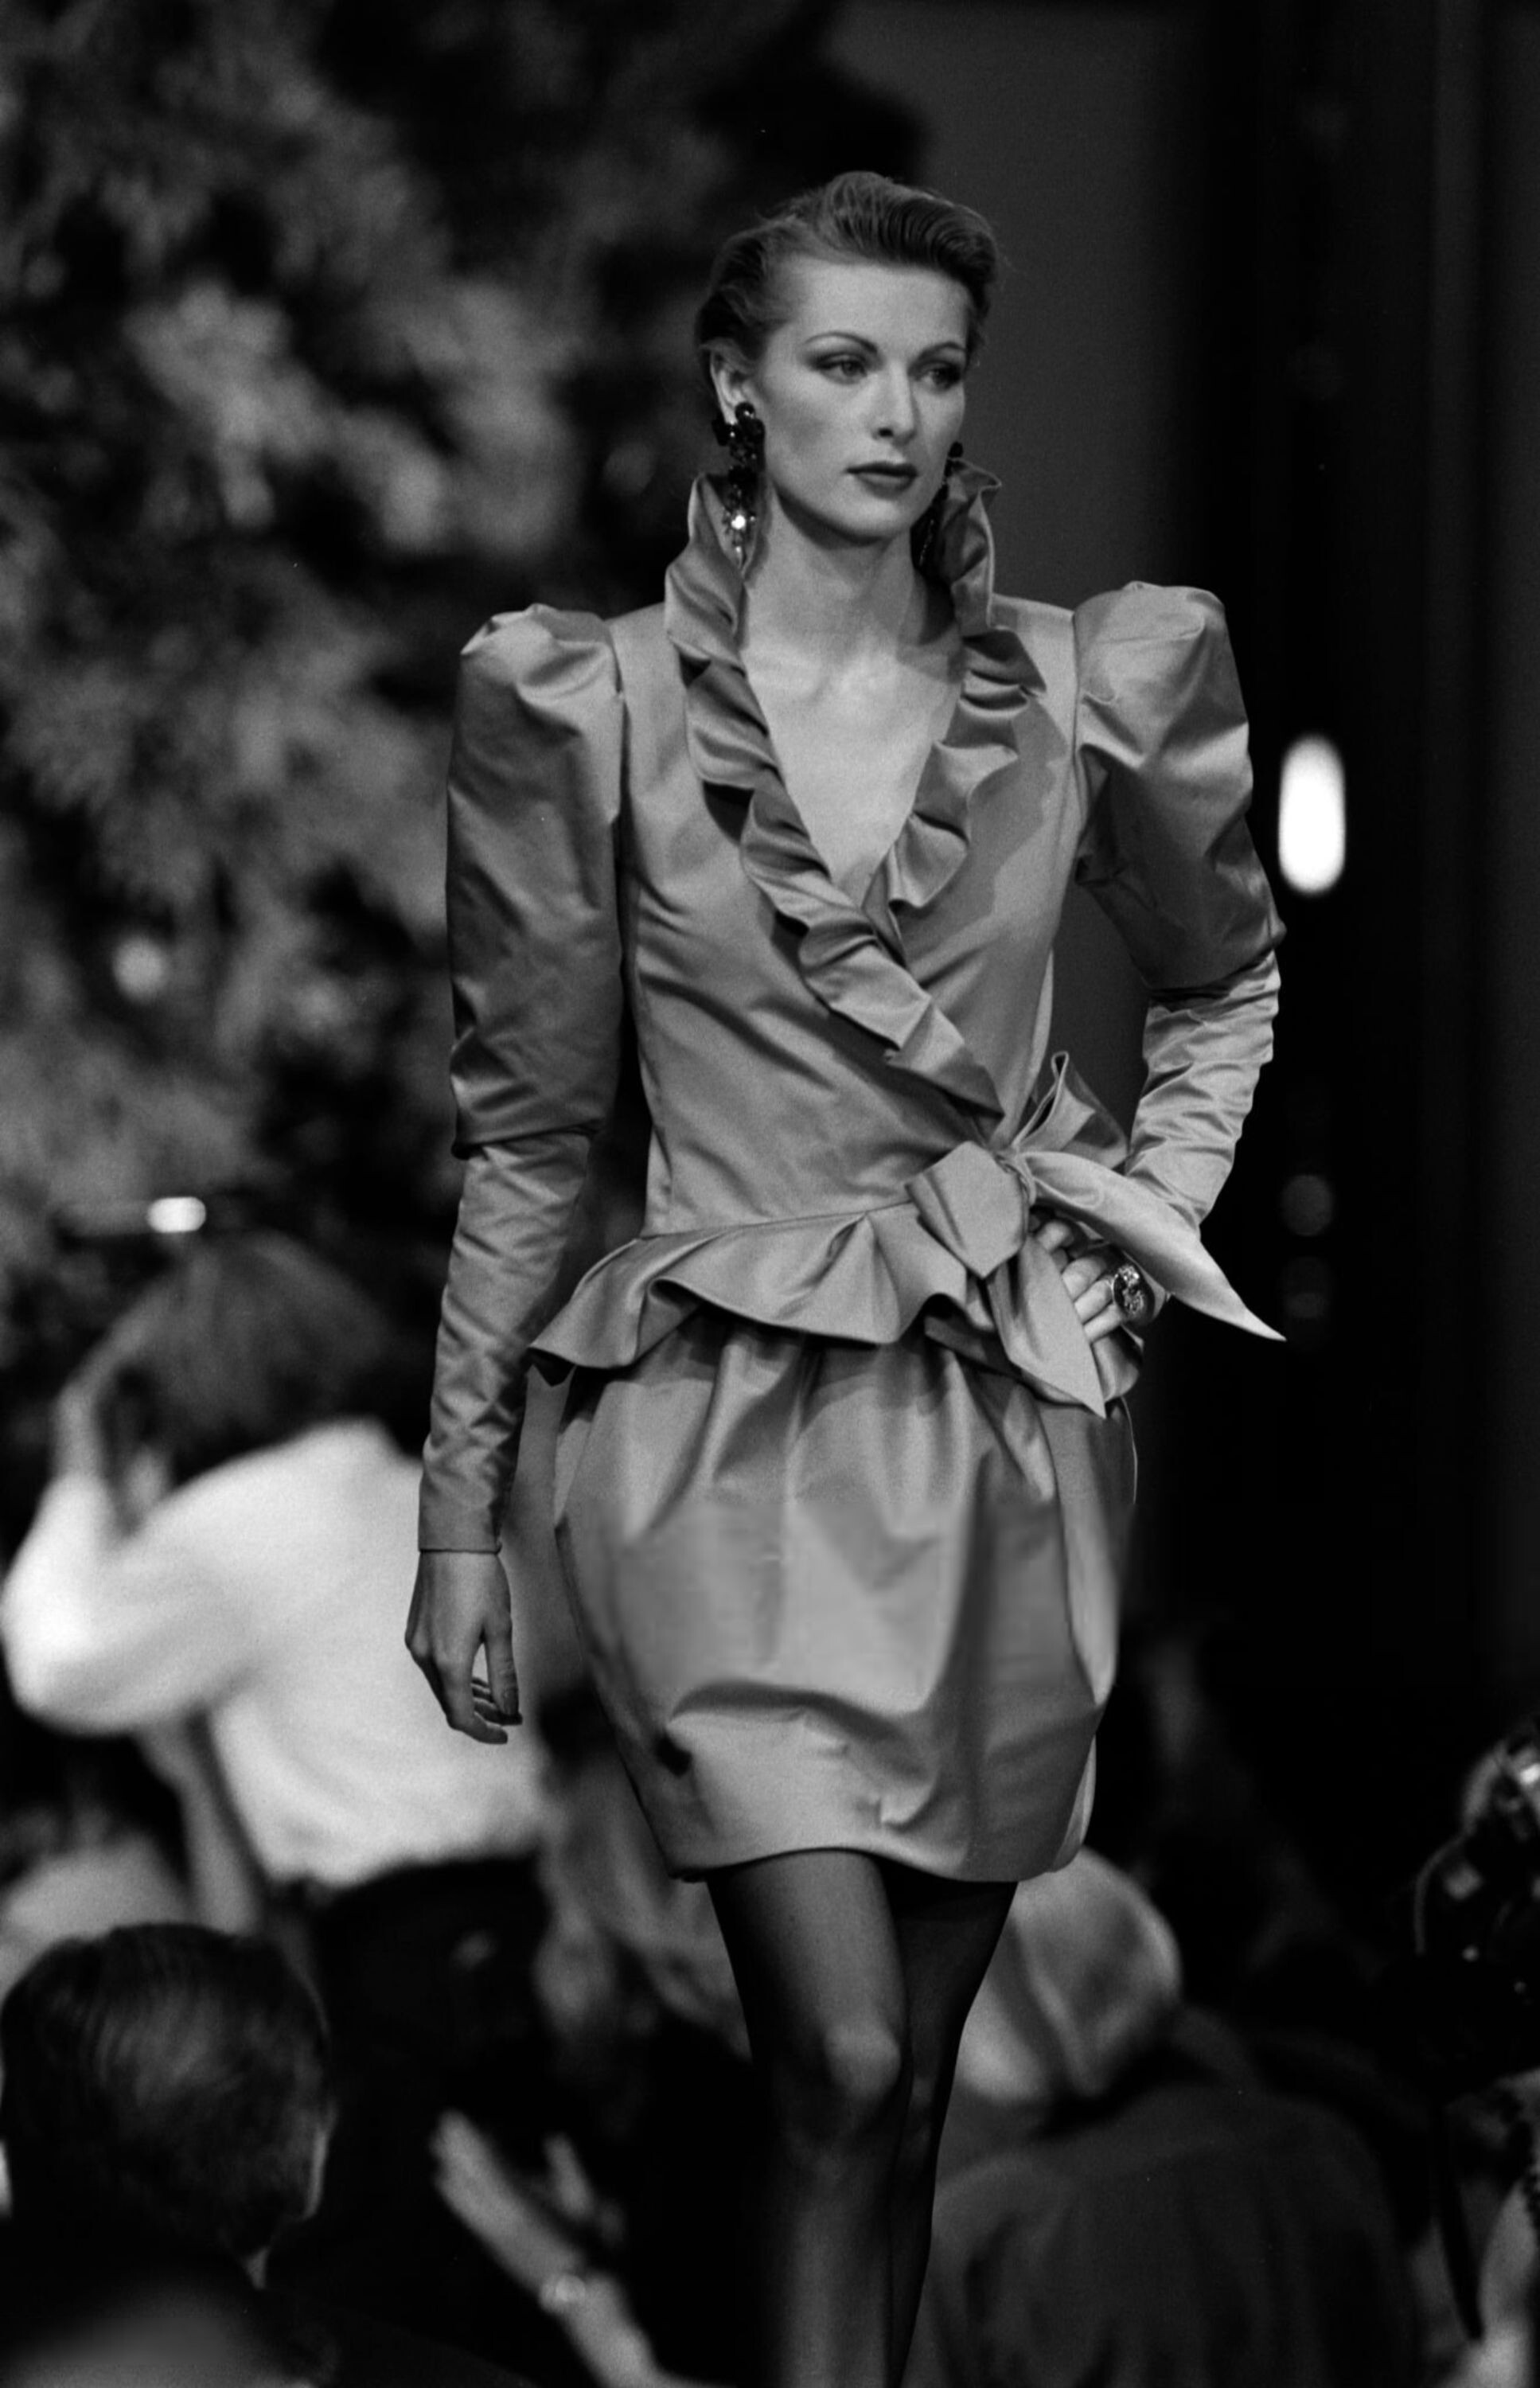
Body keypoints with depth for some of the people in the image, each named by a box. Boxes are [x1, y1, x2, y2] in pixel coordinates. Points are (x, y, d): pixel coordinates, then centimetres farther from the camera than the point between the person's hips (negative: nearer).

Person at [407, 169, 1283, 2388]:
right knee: (842, 2061, -16)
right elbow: (527, 1123, 4)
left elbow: (1228, 977, 24)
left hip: (1018, 1428, 3)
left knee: (912, 2068, 7)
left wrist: (1153, 1208, 10)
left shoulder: (1095, 690, 4)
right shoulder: (592, 710, -2)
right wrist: (458, 1508, 5)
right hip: (733, 1427, -3)